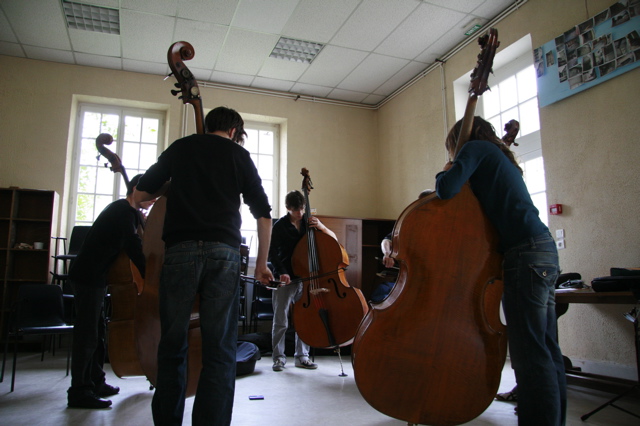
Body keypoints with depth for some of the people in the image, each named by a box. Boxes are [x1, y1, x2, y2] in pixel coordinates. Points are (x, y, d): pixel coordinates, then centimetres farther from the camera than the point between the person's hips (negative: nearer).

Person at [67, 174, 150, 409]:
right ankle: (79, 391, 3)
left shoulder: (123, 210, 14)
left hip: (93, 277, 11)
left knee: (97, 332, 15)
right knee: (87, 334, -5)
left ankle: (96, 383, 26)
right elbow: (134, 249, -22)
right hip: (89, 277, -11)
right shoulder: (125, 213, -17)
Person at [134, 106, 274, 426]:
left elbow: (140, 193, 18)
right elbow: (263, 213, 9)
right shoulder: (239, 154, 15)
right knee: (220, 350, 2)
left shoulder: (180, 147, 18)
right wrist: (262, 263, 16)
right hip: (224, 252, -1)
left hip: (181, 249, 1)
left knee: (172, 346, 10)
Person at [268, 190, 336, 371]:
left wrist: (321, 227, -12)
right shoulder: (280, 225, -3)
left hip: (304, 278, 3)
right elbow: (273, 253, -7)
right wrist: (282, 272, -22)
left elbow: (334, 239, 6)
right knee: (281, 321, 1)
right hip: (284, 280, -3)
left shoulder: (308, 222, 7)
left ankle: (302, 356, 19)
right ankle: (279, 357, 15)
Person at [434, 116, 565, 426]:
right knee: (546, 351, 13)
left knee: (529, 356, -9)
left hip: (525, 255, -10)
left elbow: (446, 189, -15)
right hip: (543, 250, 10)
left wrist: (444, 173, 6)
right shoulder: (498, 156, 27)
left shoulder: (476, 148, 1)